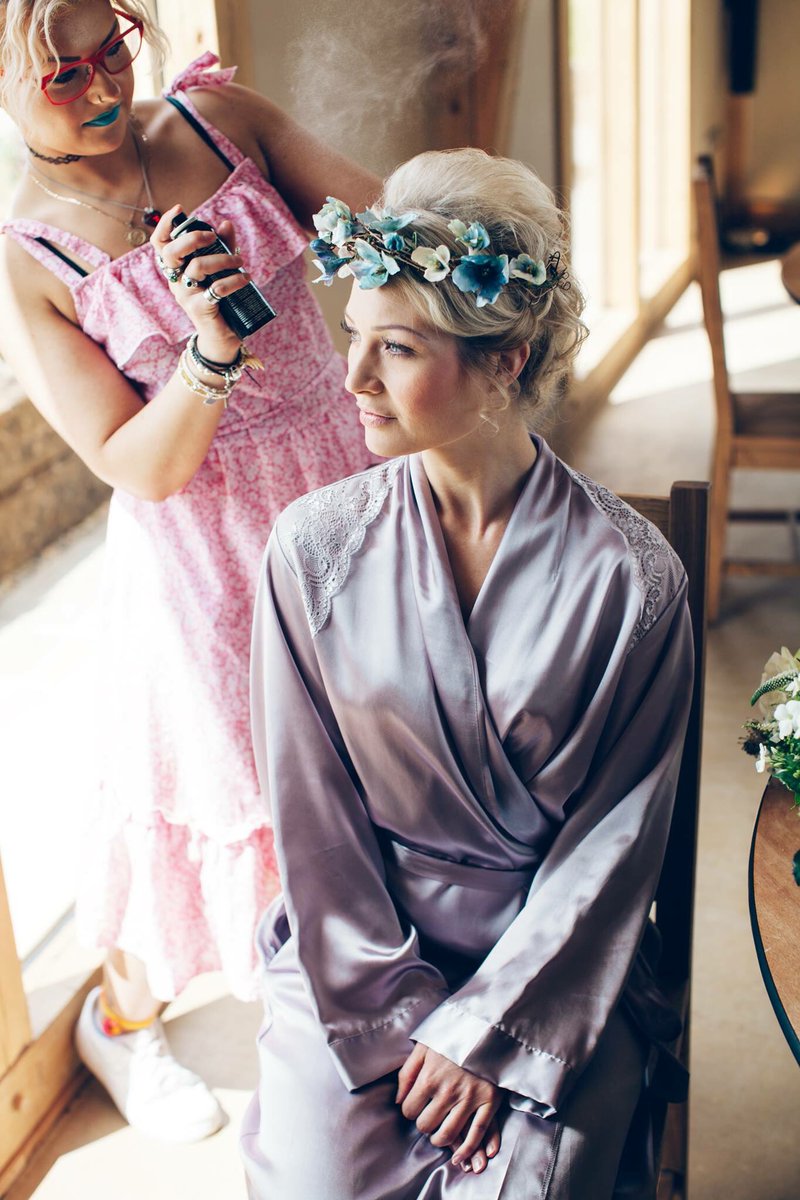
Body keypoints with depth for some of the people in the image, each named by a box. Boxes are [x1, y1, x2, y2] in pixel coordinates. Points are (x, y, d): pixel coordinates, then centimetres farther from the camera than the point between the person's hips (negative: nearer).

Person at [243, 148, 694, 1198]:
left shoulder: (629, 576, -11)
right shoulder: (316, 547, -7)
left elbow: (617, 839, -7)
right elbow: (311, 808, -3)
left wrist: (485, 1027, -10)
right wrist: (401, 1008, -6)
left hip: (553, 968, -1)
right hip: (354, 961, 1)